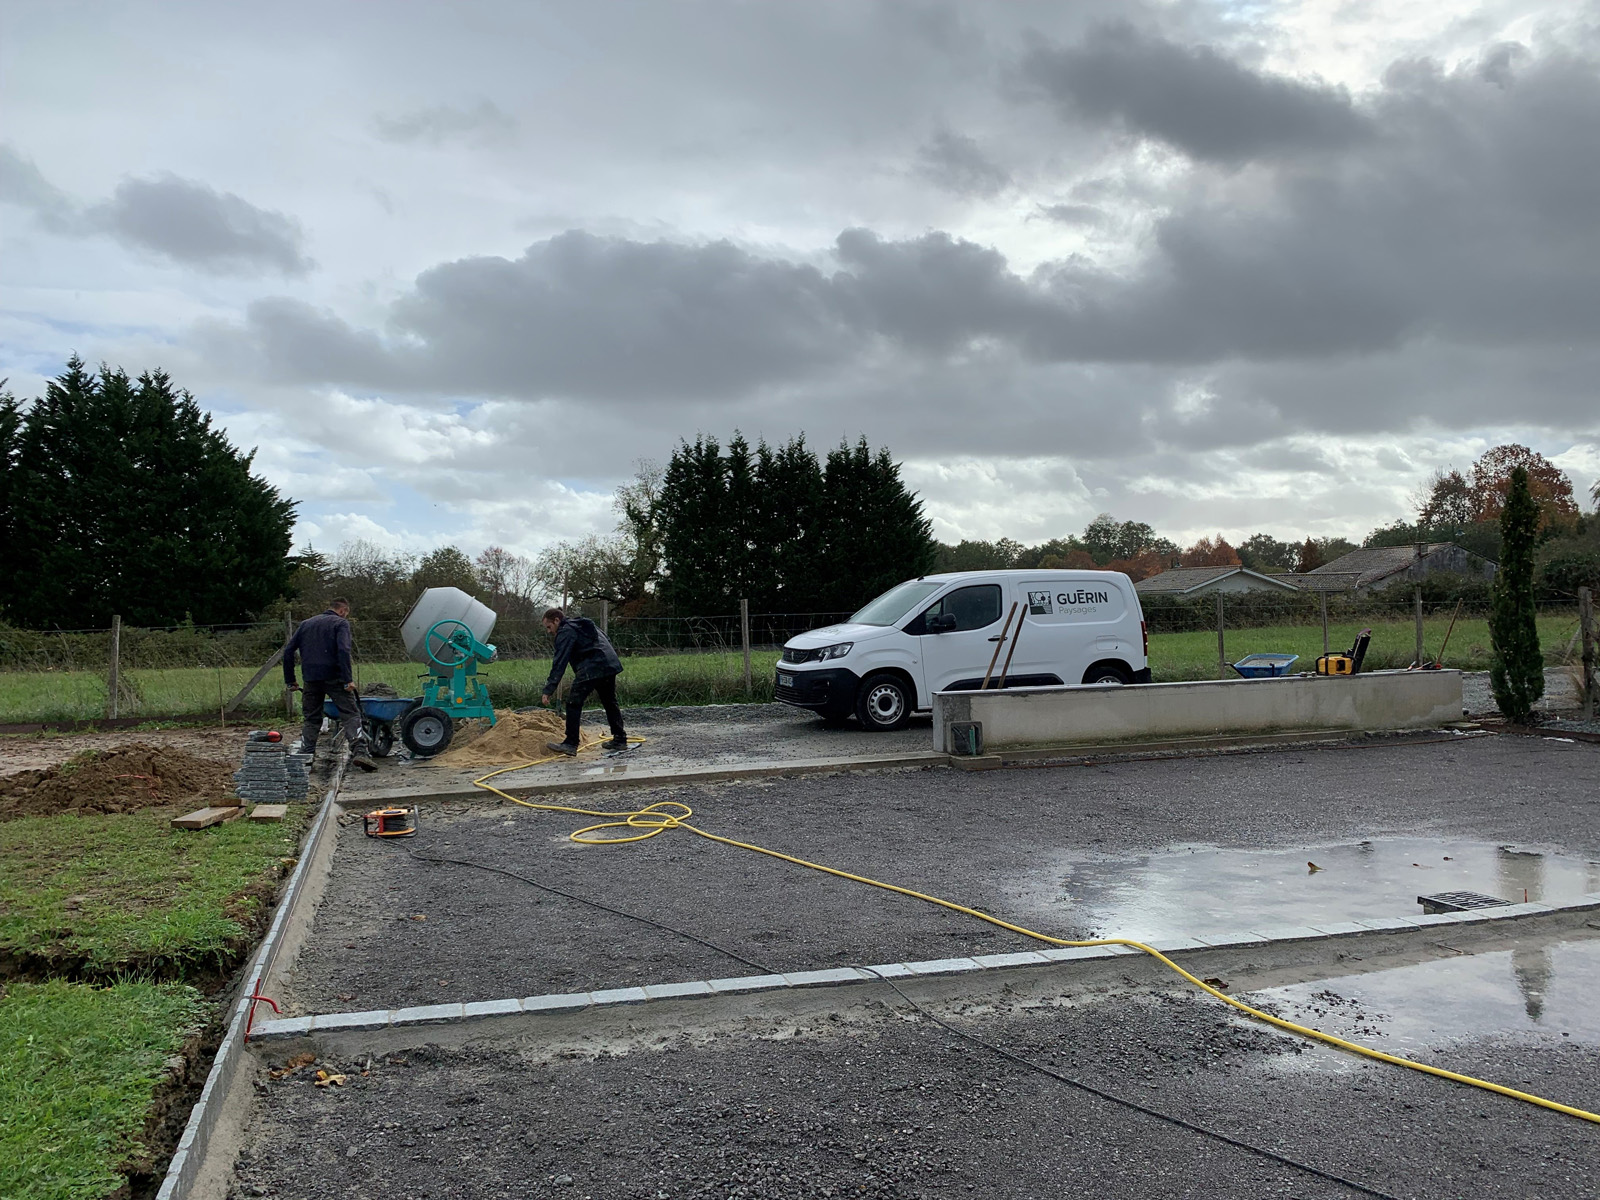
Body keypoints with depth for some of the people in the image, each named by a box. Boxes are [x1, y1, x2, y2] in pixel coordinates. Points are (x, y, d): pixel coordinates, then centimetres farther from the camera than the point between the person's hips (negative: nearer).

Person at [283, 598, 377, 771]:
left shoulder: (306, 624, 20)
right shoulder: (341, 623, 2)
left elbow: (288, 651, 16)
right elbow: (343, 650, -15)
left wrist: (289, 680, 18)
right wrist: (348, 679, -17)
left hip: (311, 679, 5)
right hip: (334, 677, -5)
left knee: (311, 720, 15)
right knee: (351, 715, -5)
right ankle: (360, 752, -20)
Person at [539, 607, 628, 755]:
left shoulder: (565, 633, -2)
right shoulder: (586, 624, 26)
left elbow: (559, 663, -10)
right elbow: (607, 642, 27)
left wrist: (548, 691, -12)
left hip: (591, 669, -9)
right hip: (611, 664, 9)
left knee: (574, 703, -4)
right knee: (610, 703, 19)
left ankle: (570, 744, -6)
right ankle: (620, 739, 24)